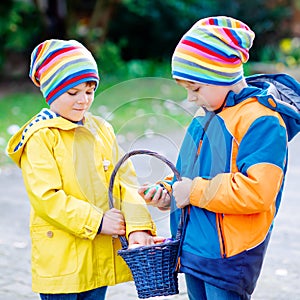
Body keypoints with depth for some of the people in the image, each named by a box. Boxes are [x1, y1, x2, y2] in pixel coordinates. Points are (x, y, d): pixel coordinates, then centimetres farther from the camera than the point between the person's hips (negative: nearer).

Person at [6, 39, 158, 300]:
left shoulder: (101, 129, 9)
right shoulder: (39, 138, -9)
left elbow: (125, 181, 4)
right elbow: (46, 197, -17)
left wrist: (138, 225, -11)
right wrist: (96, 222, -19)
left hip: (102, 254, 6)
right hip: (60, 257, -6)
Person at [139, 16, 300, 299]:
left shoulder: (262, 121, -16)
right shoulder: (204, 115, 11)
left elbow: (256, 191, -26)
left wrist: (195, 191, -19)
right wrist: (168, 193, 4)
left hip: (229, 255, -8)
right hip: (193, 249, 8)